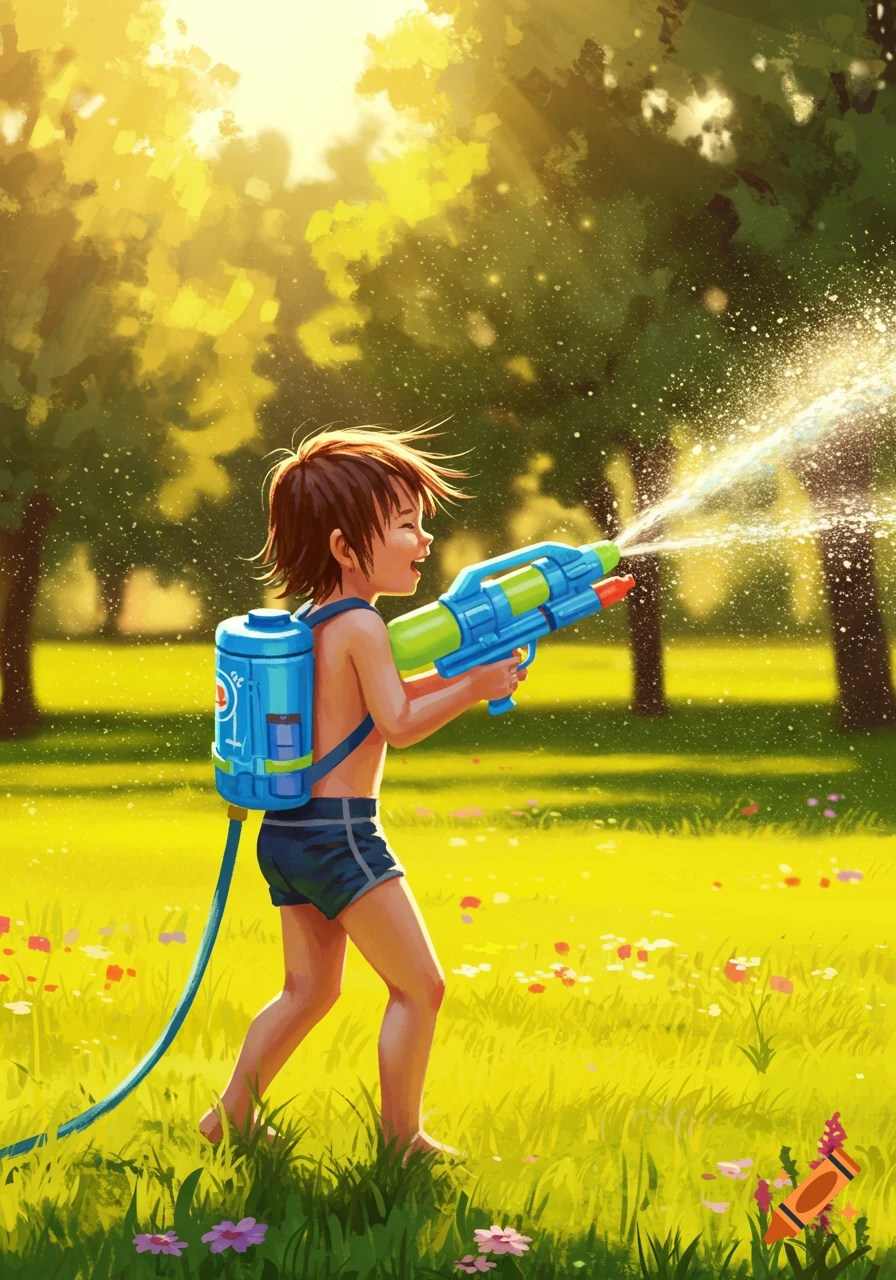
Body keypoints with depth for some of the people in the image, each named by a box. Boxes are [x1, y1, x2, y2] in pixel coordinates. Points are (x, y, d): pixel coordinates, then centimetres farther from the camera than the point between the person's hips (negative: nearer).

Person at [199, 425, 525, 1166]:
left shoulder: (309, 623, 14)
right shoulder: (361, 625, -13)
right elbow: (399, 725, -15)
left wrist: (463, 674, 15)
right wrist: (475, 689, -8)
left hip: (288, 829, 9)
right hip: (339, 833, -9)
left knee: (310, 989, 21)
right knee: (420, 986, 1)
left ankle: (232, 1114, 23)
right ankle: (402, 1135, 6)